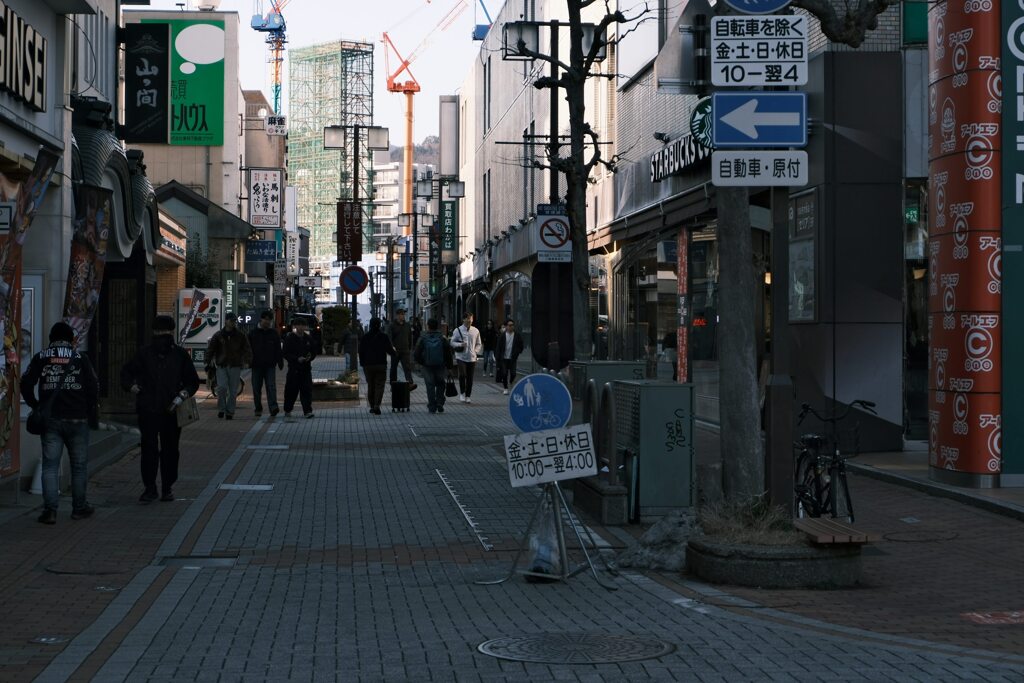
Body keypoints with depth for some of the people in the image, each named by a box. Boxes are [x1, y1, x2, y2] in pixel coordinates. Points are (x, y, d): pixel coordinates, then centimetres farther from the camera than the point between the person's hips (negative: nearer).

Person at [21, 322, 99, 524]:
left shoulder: (40, 358, 3)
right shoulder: (80, 359, 0)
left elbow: (26, 384, -3)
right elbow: (93, 387, -3)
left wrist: (35, 406, 9)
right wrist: (92, 412, 8)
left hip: (50, 419, 1)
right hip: (77, 419, -1)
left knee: (50, 465, 1)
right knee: (79, 465, 11)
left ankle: (50, 510, -7)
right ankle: (79, 507, 17)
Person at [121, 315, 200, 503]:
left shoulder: (180, 355, 5)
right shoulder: (145, 354, 4)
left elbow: (193, 381, 10)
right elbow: (126, 373, 16)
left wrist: (182, 395, -7)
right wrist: (133, 387, -2)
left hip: (171, 411, 1)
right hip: (148, 410, -1)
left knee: (170, 450, 7)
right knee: (149, 449, -3)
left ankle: (167, 488, 18)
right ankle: (150, 488, 4)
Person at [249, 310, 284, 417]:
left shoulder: (274, 334, 9)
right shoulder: (253, 334, 7)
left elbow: (278, 350, 11)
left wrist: (280, 363, 5)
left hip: (270, 365, -1)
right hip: (257, 365, 1)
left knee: (271, 386, -13)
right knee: (257, 388, 6)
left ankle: (273, 407, -23)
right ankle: (258, 409, 15)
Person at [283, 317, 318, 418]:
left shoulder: (308, 339, 10)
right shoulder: (289, 339, -1)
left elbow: (314, 352, 16)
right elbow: (286, 354, -5)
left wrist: (309, 358, -7)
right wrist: (297, 359, -18)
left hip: (306, 368, 2)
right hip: (294, 368, -2)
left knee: (307, 390, -7)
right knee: (291, 390, 4)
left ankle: (307, 411, -8)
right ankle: (287, 411, 19)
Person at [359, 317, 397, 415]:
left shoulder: (365, 337, -1)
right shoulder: (384, 337, -5)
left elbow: (361, 352, 0)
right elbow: (390, 350, -2)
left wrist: (362, 363, 8)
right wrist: (395, 354, 19)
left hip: (368, 365, 1)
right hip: (381, 365, -1)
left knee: (370, 386, 11)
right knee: (379, 385, 0)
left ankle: (372, 406, 13)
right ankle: (377, 405, -17)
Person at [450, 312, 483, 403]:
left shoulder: (475, 331, 7)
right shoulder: (458, 330, 0)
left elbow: (479, 344, 15)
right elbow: (452, 342, 2)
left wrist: (476, 351, -1)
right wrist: (460, 344, -15)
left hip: (472, 358, 3)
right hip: (461, 357, -3)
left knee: (470, 378, 6)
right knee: (462, 374, -18)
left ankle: (467, 396, 18)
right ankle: (462, 393, 1)